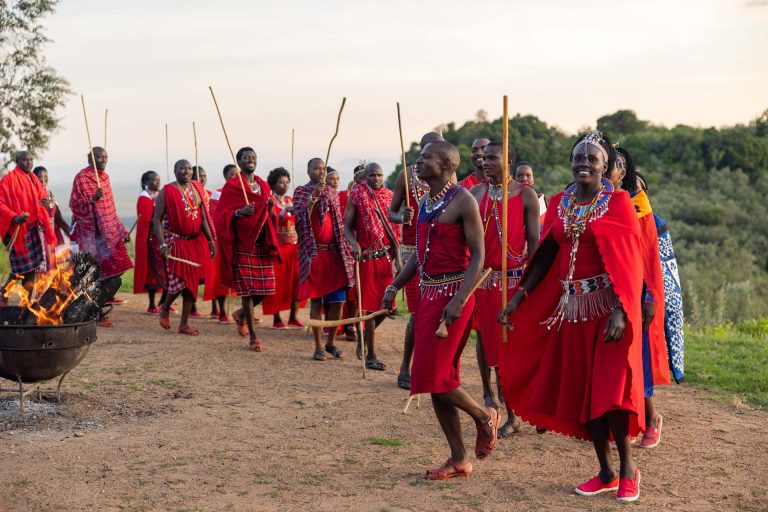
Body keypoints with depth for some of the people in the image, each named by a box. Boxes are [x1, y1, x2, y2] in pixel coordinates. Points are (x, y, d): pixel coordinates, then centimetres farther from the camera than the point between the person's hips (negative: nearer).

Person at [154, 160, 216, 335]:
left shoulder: (197, 189, 9)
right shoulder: (166, 192, -5)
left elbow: (203, 216, 10)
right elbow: (157, 219, -8)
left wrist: (211, 240, 3)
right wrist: (162, 244, -18)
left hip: (196, 242, 5)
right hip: (176, 241, -5)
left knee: (192, 282, 4)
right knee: (179, 280, -10)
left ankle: (184, 323, 12)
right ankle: (165, 308, 21)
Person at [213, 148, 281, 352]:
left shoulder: (263, 185, 14)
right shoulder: (232, 186, -3)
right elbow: (221, 215, -7)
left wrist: (271, 208, -4)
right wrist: (239, 212, -25)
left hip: (262, 242, 6)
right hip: (242, 243, -6)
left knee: (266, 288, 2)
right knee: (248, 287, -6)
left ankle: (241, 314, 31)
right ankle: (252, 337, 2)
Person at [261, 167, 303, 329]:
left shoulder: (291, 200, 14)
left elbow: (298, 222, 15)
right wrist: (284, 211, -23)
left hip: (294, 245, 5)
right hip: (277, 246, -5)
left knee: (295, 280, 0)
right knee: (278, 282, -3)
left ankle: (293, 316, 7)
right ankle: (276, 318, 4)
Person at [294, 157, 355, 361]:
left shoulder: (333, 193, 14)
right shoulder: (301, 192, 1)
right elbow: (300, 218, -13)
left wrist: (346, 249, 11)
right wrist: (313, 198, -22)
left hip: (334, 252, 4)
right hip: (313, 252, -4)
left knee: (338, 300, 0)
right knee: (316, 301, -2)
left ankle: (331, 341, 17)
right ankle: (318, 346, 5)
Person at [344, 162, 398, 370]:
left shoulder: (389, 196, 9)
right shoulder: (356, 195, -1)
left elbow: (394, 226, 12)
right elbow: (347, 226, -2)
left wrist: (398, 256, 5)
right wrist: (354, 243, -22)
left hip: (386, 256, 4)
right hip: (367, 256, -4)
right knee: (371, 304, -1)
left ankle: (365, 335, 32)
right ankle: (371, 355, 7)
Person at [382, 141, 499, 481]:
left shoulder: (462, 200, -11)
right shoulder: (426, 202, 14)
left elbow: (478, 255, -15)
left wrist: (458, 300, -23)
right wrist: (394, 287, 13)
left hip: (453, 294, -9)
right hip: (429, 293, 9)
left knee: (433, 375, -11)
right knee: (435, 379, 8)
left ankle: (484, 417, 16)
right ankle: (459, 460, 17)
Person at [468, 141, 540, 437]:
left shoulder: (525, 195, -2)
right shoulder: (476, 193, 7)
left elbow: (533, 241, -1)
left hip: (514, 278, -3)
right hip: (482, 277, 3)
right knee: (484, 335, 13)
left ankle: (512, 416, 4)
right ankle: (488, 393, 33)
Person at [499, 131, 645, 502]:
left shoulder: (617, 203, -6)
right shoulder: (559, 204, 9)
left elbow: (628, 262, -11)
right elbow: (546, 255, 10)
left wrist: (619, 311, -22)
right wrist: (519, 298, 4)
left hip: (606, 305, -5)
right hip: (571, 305, 5)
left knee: (608, 387, -9)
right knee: (580, 388, 7)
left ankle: (627, 467, 11)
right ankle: (606, 473, 18)